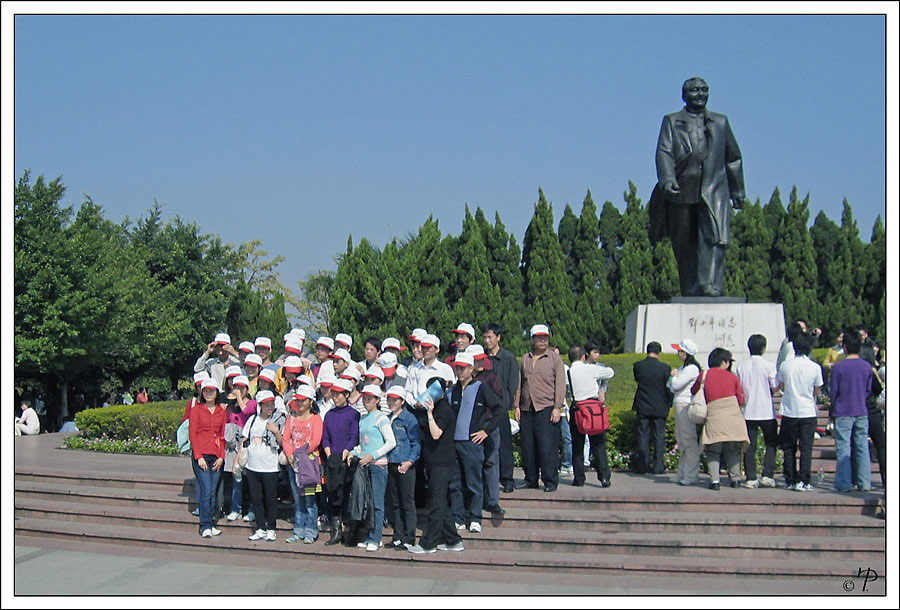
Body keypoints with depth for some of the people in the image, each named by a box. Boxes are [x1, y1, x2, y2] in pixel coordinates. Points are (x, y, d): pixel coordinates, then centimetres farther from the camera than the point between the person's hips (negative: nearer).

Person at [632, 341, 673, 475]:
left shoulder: (637, 366, -6)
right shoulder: (665, 368, -10)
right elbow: (669, 388, -4)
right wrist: (670, 402, 11)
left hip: (642, 407, 2)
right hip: (659, 408, -1)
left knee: (643, 436, 8)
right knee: (659, 437, 7)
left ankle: (641, 466, 6)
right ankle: (658, 466, 6)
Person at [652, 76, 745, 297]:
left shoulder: (720, 122, 20)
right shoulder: (671, 122, 12)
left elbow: (733, 158, 25)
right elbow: (664, 152, -3)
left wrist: (737, 190, 23)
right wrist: (667, 180, -21)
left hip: (713, 190, 1)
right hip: (682, 191, 0)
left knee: (714, 236, -18)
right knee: (684, 244, 0)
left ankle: (711, 285, -26)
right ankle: (690, 291, 6)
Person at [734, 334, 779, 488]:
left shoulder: (740, 367, 0)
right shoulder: (769, 366, -8)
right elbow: (775, 387, -8)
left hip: (748, 412, 2)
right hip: (767, 412, -2)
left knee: (750, 446, 5)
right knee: (771, 444, 11)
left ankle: (751, 478, 2)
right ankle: (767, 475, 1)